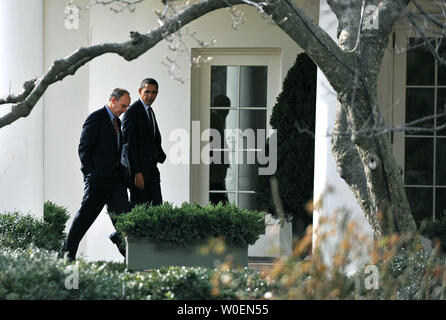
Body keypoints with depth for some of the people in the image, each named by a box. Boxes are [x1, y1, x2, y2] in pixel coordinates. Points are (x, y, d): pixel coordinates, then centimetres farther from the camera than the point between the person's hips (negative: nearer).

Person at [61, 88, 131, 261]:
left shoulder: (117, 121, 17)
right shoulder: (95, 119, -8)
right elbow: (84, 149, -12)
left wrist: (123, 174, 12)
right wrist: (91, 174, -15)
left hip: (115, 178, 7)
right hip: (98, 179, -7)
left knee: (123, 214, -2)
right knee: (86, 215, -1)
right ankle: (67, 253, 9)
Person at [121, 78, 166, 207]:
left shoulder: (149, 110, 17)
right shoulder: (132, 112, -12)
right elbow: (128, 144, -16)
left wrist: (160, 155, 5)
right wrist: (136, 172, -21)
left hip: (150, 167, 8)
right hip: (136, 167, -8)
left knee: (157, 205, 2)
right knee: (139, 206, -6)